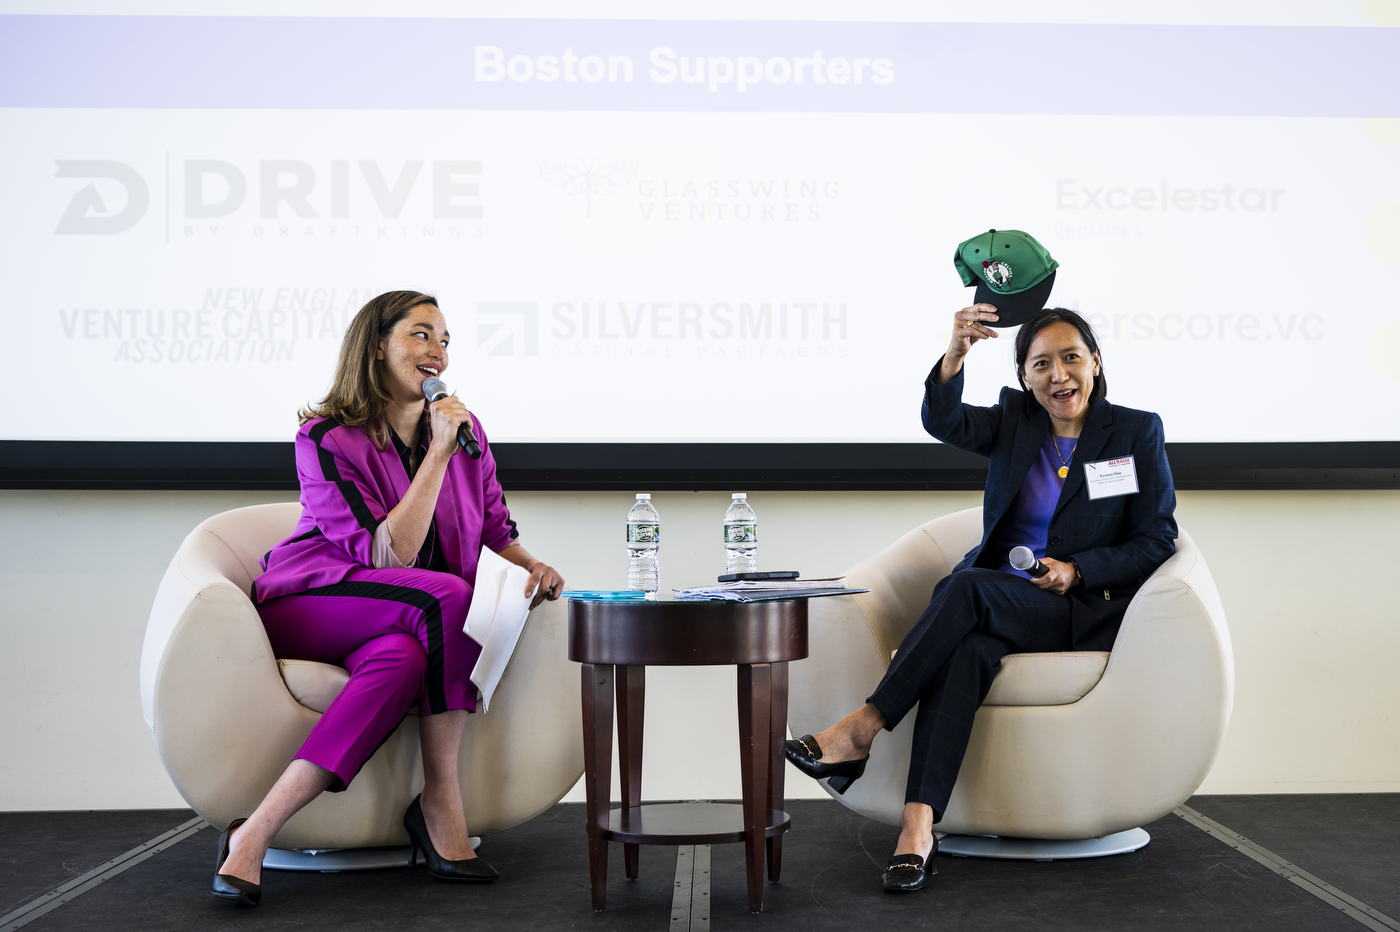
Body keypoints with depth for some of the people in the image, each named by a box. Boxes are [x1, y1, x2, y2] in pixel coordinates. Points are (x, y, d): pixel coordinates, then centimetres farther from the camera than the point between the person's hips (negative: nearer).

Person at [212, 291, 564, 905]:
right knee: (449, 596, -33)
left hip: (399, 628, 5)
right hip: (304, 604, -4)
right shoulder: (325, 439, -11)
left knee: (403, 657, -35)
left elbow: (495, 531, 20)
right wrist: (437, 456, -20)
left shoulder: (464, 430, 7)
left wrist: (532, 567, -2)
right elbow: (389, 554, -19)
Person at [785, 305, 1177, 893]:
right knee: (968, 649, -35)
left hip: (1088, 612, -2)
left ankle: (860, 732, -32)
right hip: (1000, 608, 3)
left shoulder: (1138, 432, 6)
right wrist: (955, 356, -31)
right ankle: (918, 825, -44)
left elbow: (1157, 540, 4)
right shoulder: (1015, 420, 11)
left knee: (966, 586, -32)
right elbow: (945, 422, -10)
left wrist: (1076, 571, -12)